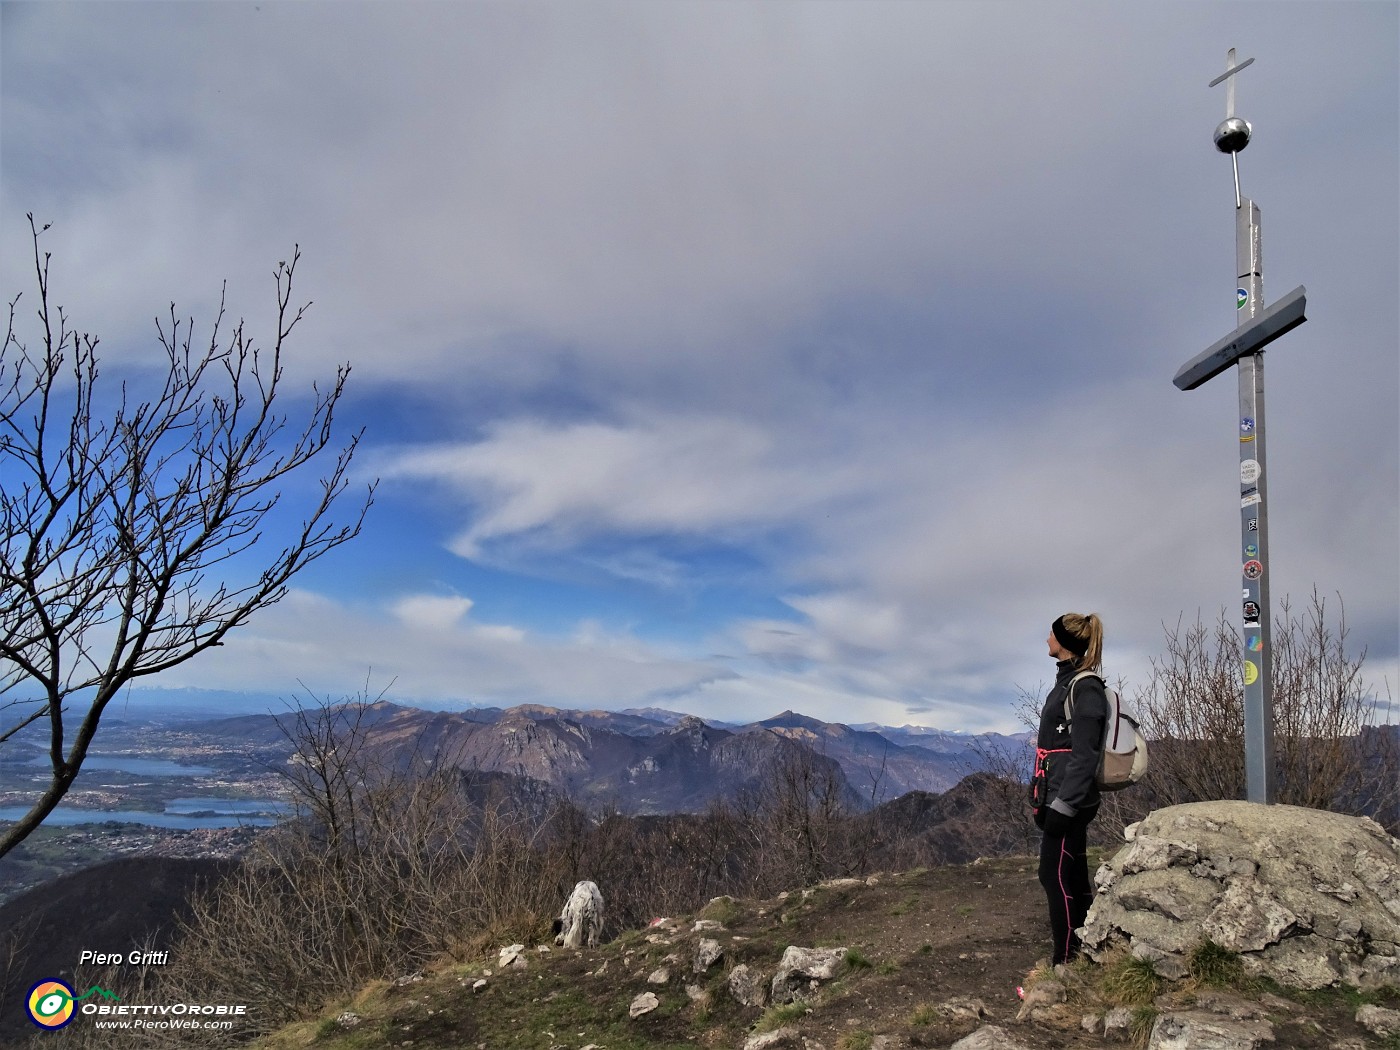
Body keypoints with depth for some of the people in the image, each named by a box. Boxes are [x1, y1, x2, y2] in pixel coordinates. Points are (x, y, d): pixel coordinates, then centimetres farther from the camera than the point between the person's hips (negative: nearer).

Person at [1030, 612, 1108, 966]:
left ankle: (1066, 963, 3)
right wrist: (1043, 800, 20)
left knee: (1056, 876, -5)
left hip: (1070, 800, -9)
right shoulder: (1068, 681, 14)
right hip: (1057, 797, 9)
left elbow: (1084, 755, -19)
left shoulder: (1086, 687, -15)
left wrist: (1063, 805, -20)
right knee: (1072, 877, 14)